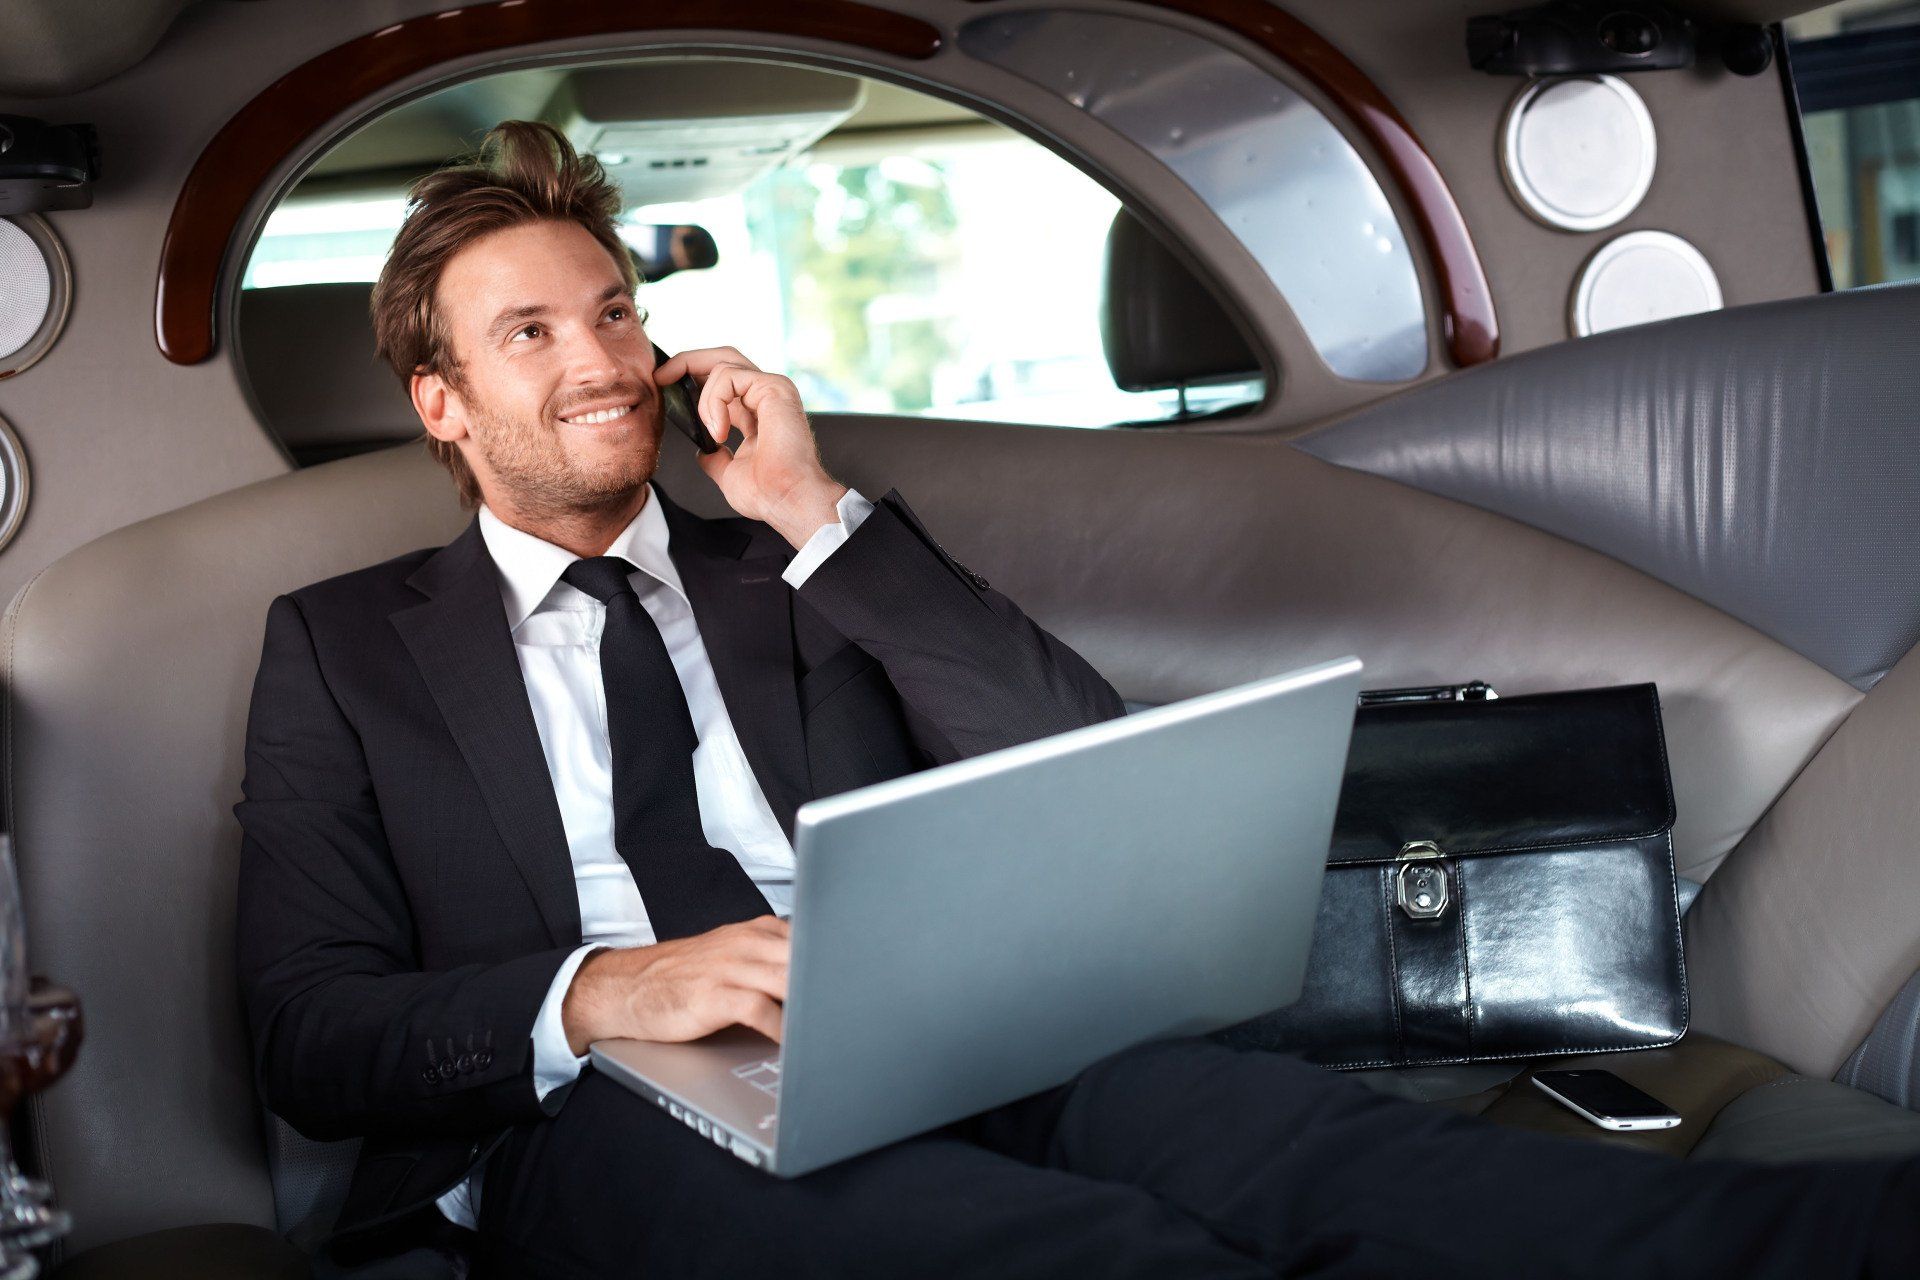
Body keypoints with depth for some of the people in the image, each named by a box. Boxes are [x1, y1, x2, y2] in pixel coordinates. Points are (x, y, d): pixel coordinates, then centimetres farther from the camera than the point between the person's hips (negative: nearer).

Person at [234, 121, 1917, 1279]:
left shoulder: (794, 567, 23)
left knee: (1285, 1138, -32)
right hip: (595, 1118, -2)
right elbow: (310, 1027, 6)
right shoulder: (342, 649, 18)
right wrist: (595, 994, -15)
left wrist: (820, 517, 3)